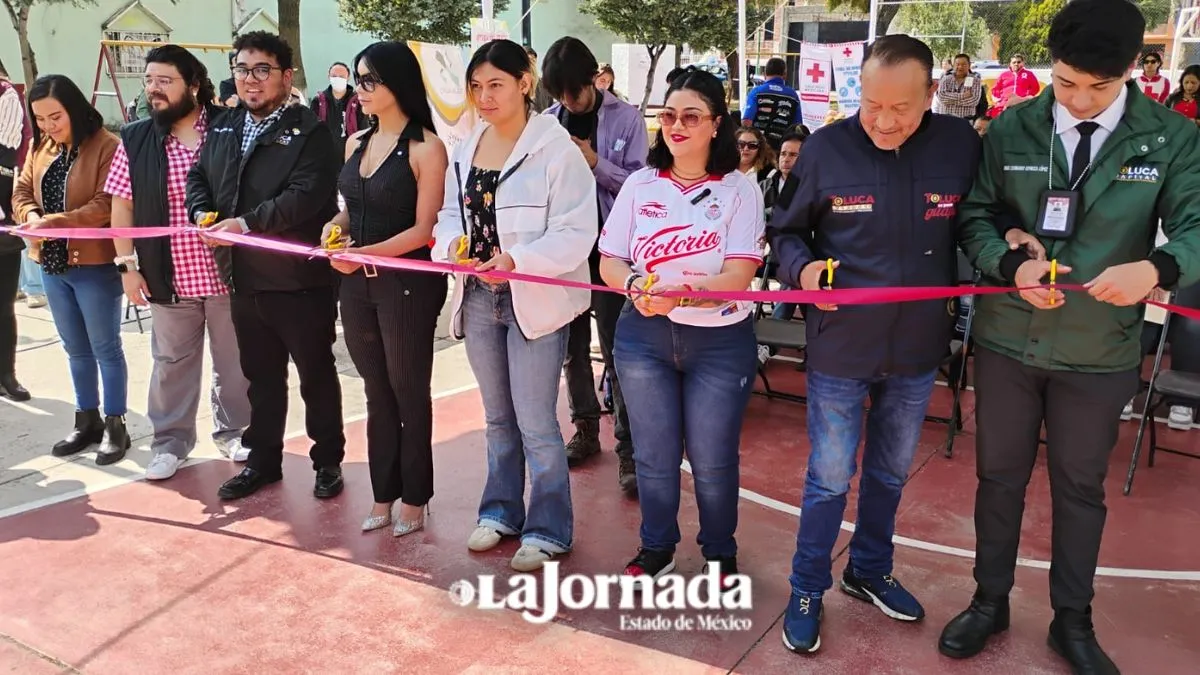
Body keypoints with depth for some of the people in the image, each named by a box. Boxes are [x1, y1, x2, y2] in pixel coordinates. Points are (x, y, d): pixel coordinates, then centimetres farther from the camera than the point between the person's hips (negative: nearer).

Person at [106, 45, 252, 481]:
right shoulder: (135, 140, 3)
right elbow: (122, 204, 6)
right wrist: (127, 264, 0)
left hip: (227, 272, -1)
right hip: (169, 277, 2)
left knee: (234, 360, 11)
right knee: (172, 363, 12)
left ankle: (233, 430, 29)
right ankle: (171, 440, 26)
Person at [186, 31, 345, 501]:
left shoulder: (308, 131, -10)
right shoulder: (223, 126, 13)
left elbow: (307, 193, -22)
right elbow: (198, 176, 16)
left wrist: (246, 223, -23)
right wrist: (203, 213, -5)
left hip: (300, 278, -6)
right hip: (245, 277, 7)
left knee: (316, 374, 7)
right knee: (260, 374, 18)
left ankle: (328, 461, 23)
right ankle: (263, 460, 32)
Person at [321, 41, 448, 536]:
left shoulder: (426, 147, -10)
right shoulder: (356, 144, 10)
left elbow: (423, 229, -13)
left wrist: (365, 254, -21)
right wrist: (335, 227, -2)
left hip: (407, 284, -6)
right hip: (357, 283, 6)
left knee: (409, 392, 7)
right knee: (377, 392, 14)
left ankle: (413, 498, 23)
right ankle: (383, 495, 27)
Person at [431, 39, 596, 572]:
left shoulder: (556, 148, -13)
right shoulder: (465, 149, 8)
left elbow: (576, 234, -17)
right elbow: (449, 214, 12)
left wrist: (516, 260, -29)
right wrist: (452, 244, -10)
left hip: (536, 301, -6)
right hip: (478, 298, 7)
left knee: (535, 422, 0)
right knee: (498, 416, 19)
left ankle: (549, 529, 18)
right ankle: (501, 509, 36)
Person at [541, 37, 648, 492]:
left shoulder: (625, 119, -5)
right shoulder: (548, 121, 3)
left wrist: (595, 163, -18)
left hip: (609, 249, -4)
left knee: (616, 351, -1)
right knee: (572, 347, 14)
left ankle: (628, 448, 6)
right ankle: (585, 429, 30)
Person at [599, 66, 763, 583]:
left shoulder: (740, 189, -4)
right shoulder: (640, 184, 4)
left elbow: (739, 276, -14)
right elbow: (609, 261, 3)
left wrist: (681, 294, -30)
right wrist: (635, 284, -20)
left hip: (720, 342, -2)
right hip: (643, 336, 2)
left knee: (712, 461, 6)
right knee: (654, 456, 11)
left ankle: (720, 555, 31)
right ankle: (656, 548, 34)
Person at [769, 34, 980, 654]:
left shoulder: (961, 145, -7)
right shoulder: (827, 148, -12)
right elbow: (785, 231, -1)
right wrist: (803, 266, -20)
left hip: (918, 349, 3)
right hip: (840, 347, -3)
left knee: (890, 473, 20)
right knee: (830, 479, 8)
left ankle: (869, 572, 43)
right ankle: (807, 591, 28)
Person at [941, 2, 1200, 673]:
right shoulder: (1011, 130, -4)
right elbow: (974, 215, 0)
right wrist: (1011, 262, -21)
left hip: (1100, 353, 0)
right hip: (1007, 340, 1)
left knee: (1081, 487, 15)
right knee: (1000, 475, 14)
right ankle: (991, 601, 35)